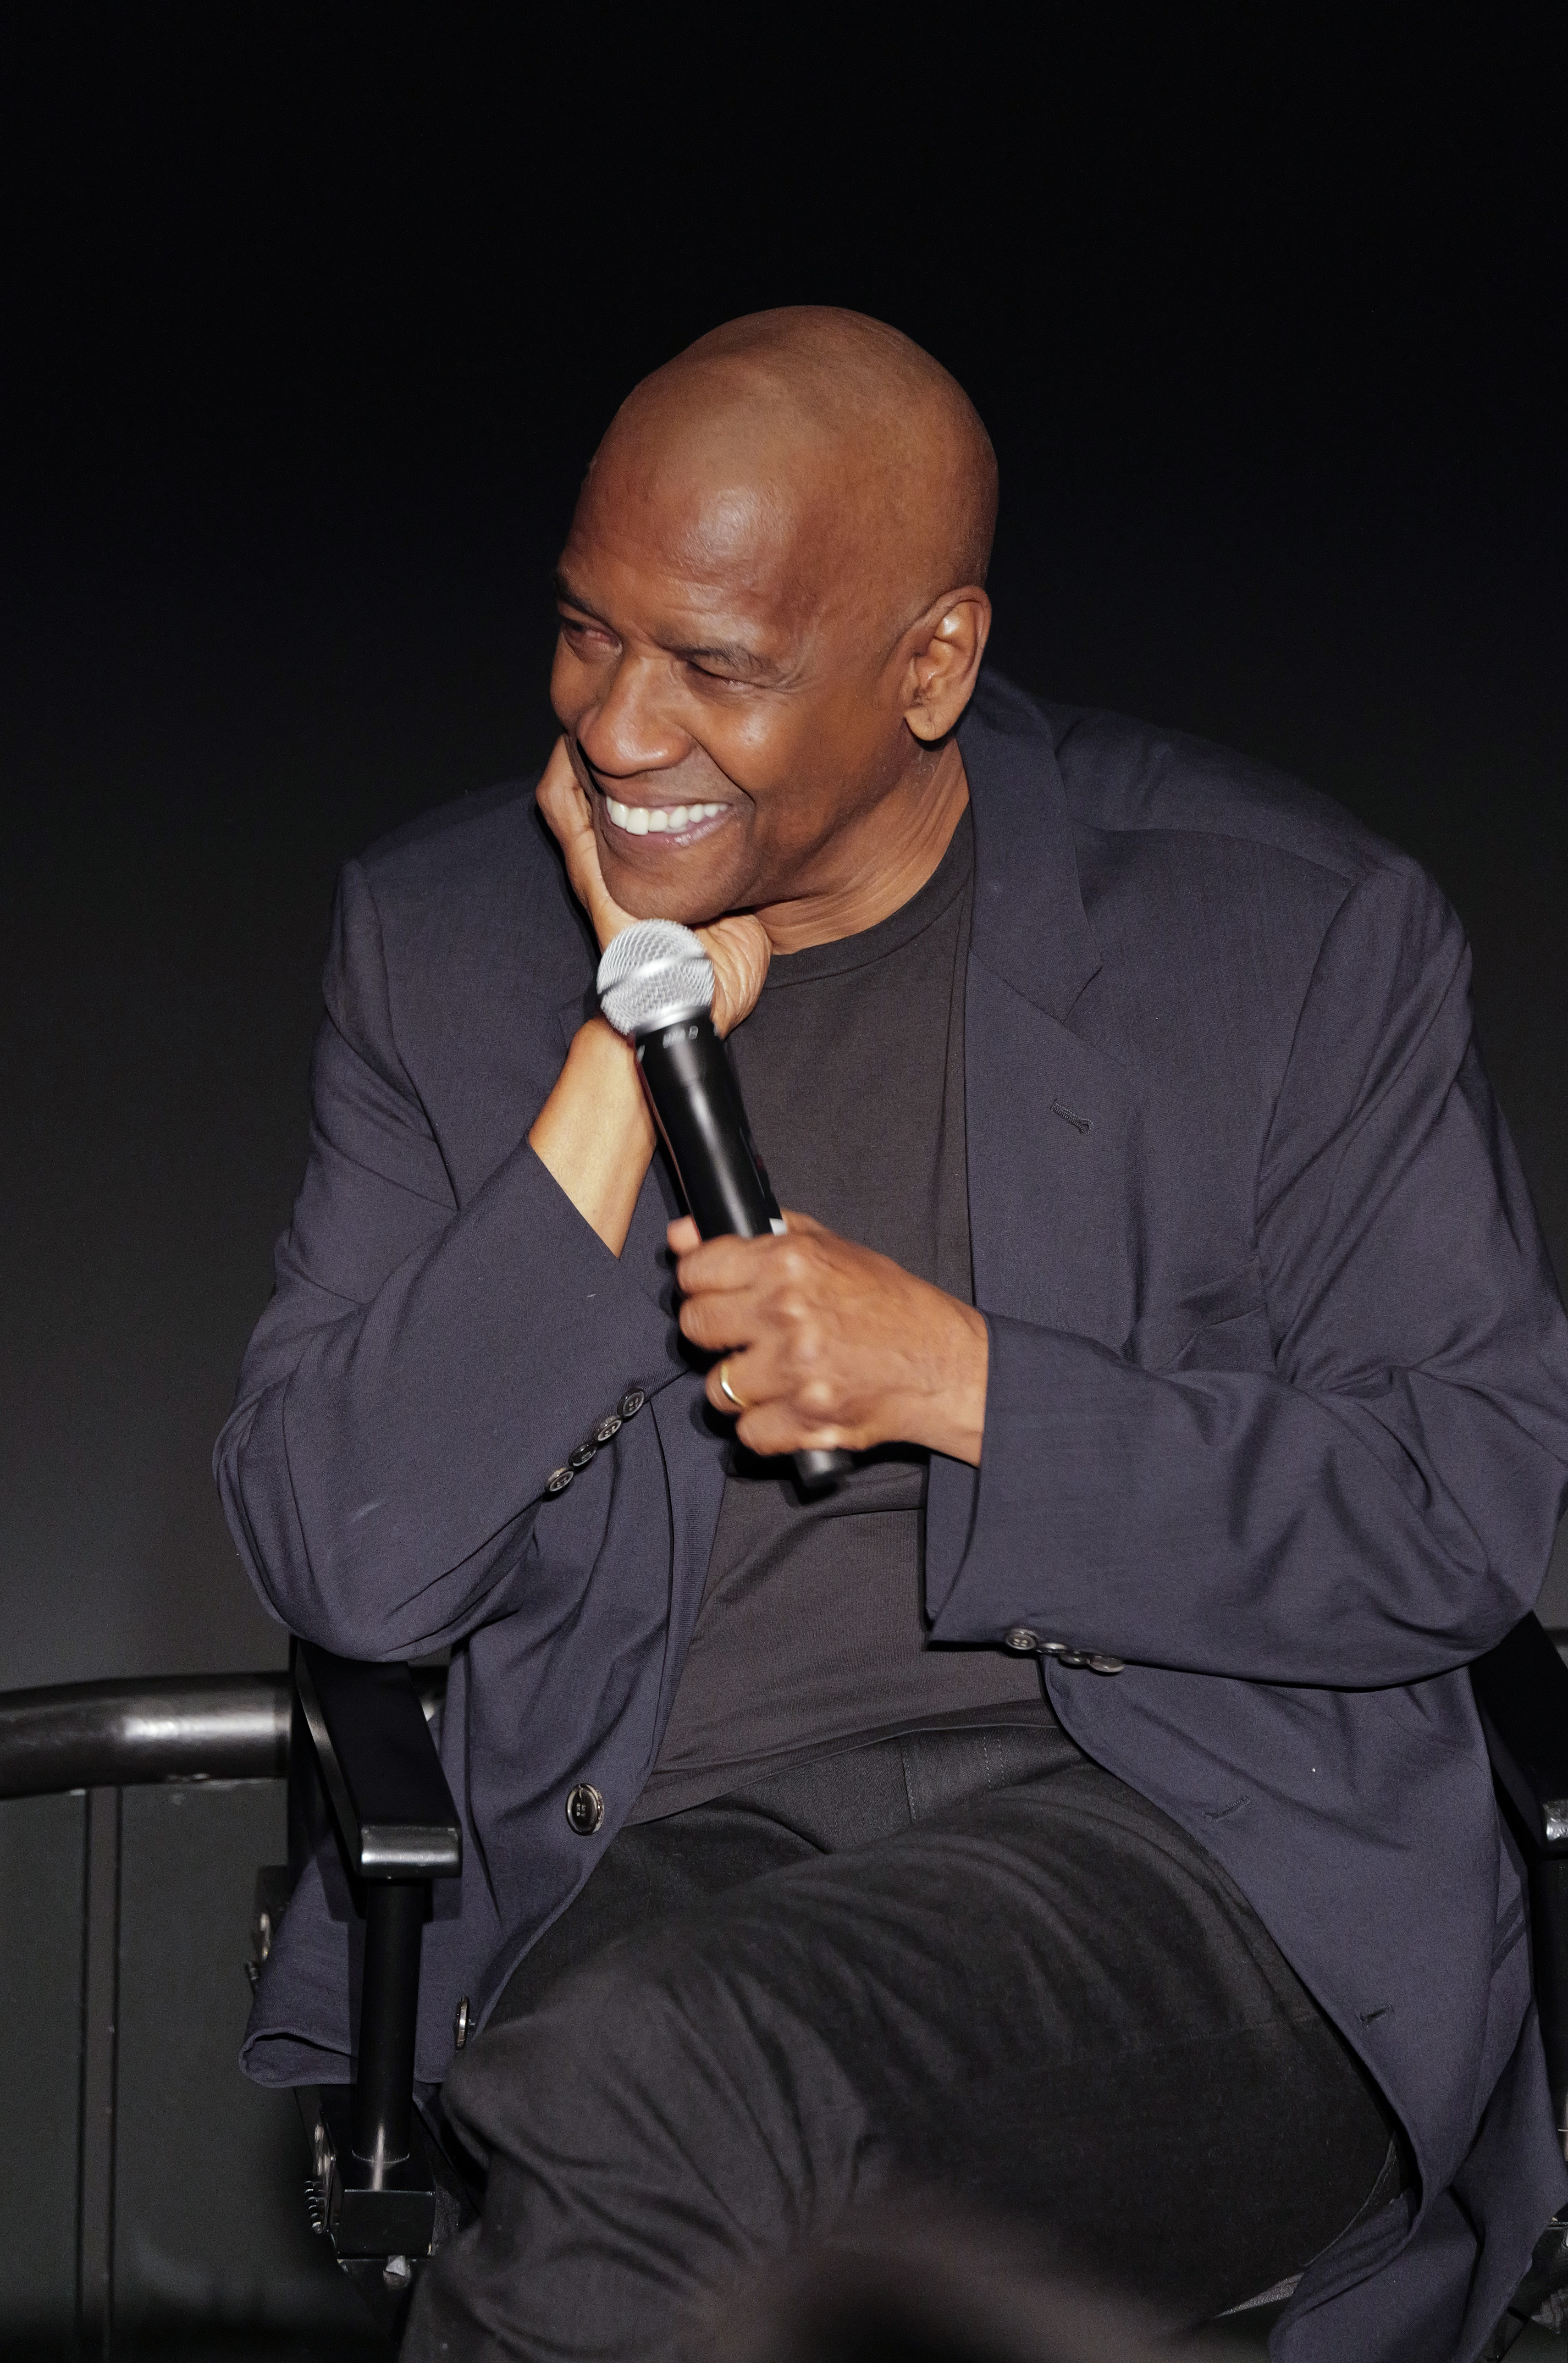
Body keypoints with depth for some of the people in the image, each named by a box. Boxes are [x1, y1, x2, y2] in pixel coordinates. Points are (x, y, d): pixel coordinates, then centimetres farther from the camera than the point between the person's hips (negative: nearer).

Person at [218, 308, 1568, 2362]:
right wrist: (633, 1052, -7)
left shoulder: (1292, 933, 0)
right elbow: (342, 1568, 1)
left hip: (1187, 1836, -2)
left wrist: (957, 1380, -12)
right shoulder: (447, 938, 8)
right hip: (661, 1862, 2)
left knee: (667, 2078, -33)